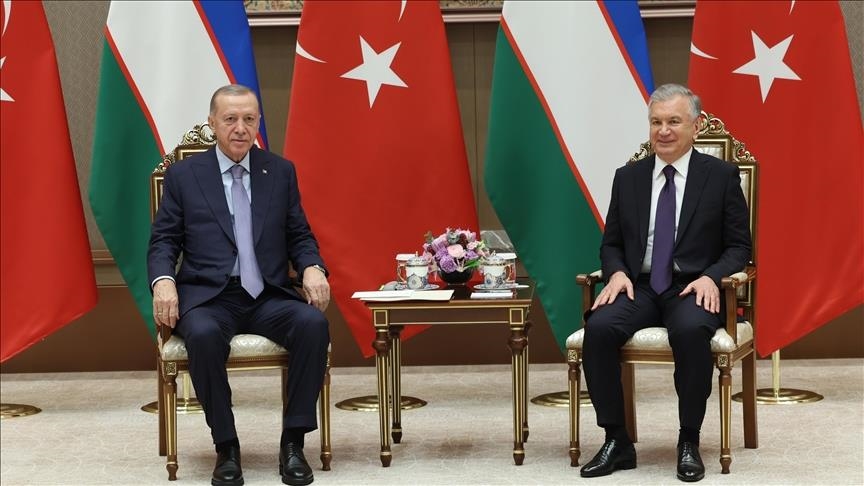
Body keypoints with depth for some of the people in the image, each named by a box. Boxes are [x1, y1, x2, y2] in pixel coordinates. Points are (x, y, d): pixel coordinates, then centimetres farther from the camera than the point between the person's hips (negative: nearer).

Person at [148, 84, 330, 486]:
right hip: (208, 297, -2)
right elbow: (163, 241, 6)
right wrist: (163, 280, -15)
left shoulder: (281, 171, 14)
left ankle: (293, 442, -17)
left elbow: (299, 236, 14)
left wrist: (311, 267, -8)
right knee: (203, 335, -36)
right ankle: (226, 447, -18)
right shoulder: (183, 175, 9)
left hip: (269, 297, 2)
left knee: (314, 324, -30)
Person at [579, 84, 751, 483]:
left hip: (693, 289, -2)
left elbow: (739, 246, 4)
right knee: (599, 328, -28)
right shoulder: (628, 177, 12)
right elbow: (611, 243, 16)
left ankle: (689, 441, -19)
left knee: (691, 330, -37)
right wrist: (617, 272, -7)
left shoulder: (721, 175, 4)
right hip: (639, 287, 3)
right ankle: (617, 441, -16)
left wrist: (711, 276, -16)